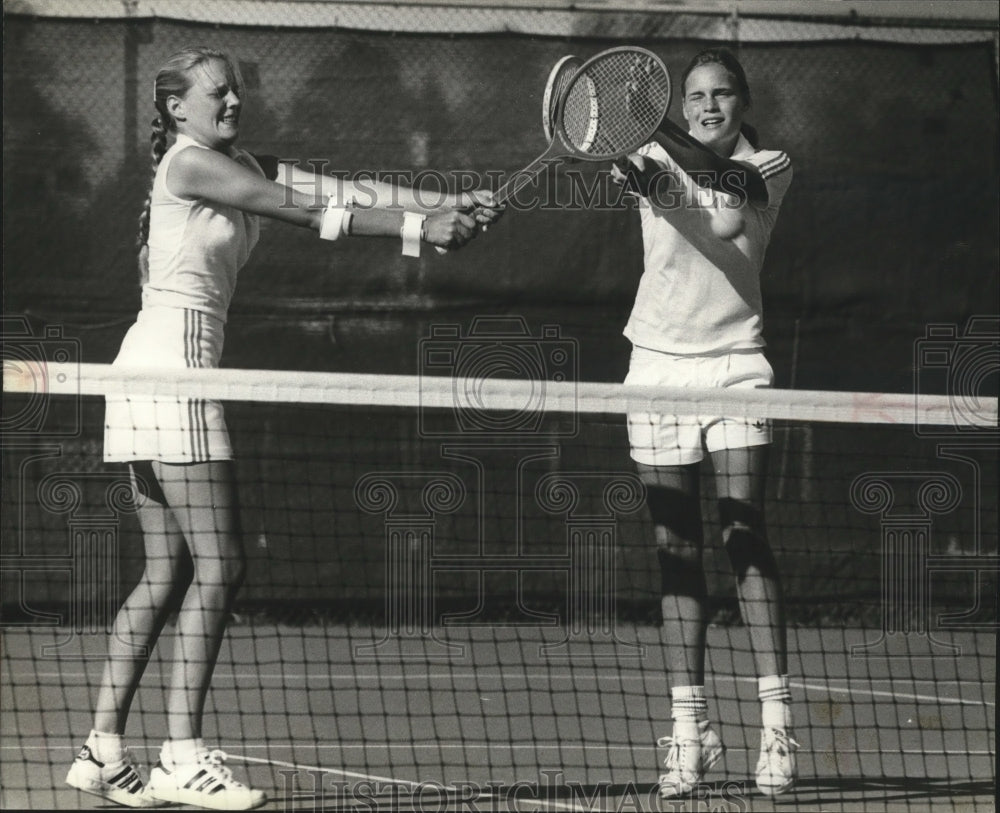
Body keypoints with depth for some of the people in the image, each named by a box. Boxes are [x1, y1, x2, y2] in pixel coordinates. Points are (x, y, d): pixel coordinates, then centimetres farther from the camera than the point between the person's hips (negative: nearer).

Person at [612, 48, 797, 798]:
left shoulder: (770, 168, 4)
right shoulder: (662, 159, 6)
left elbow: (739, 195, -20)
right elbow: (666, 192, -19)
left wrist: (701, 159, -41)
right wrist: (641, 176, -44)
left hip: (735, 359, -1)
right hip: (660, 362, 1)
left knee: (744, 530, -13)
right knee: (677, 549, 1)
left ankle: (776, 716, -14)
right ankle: (689, 729, 3)